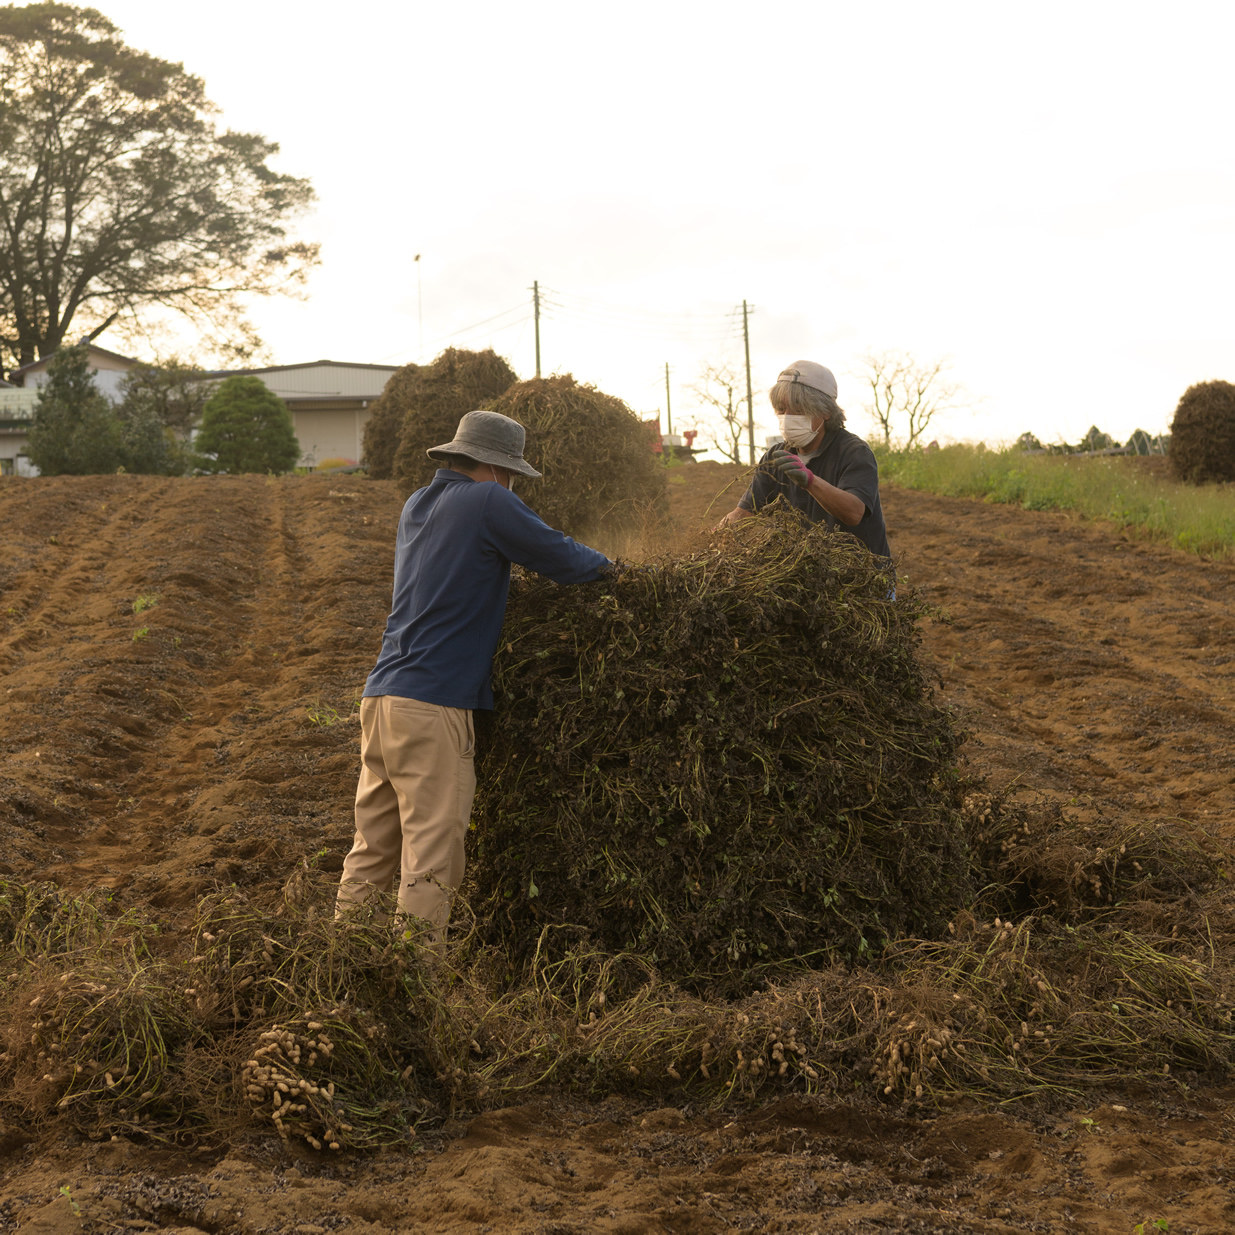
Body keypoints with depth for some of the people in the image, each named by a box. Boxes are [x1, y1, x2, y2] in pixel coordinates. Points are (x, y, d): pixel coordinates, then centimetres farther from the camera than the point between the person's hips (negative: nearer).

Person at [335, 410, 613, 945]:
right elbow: (559, 557, -3)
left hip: (381, 697, 8)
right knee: (429, 860, -5)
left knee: (370, 854, 13)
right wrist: (603, 564, 19)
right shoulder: (487, 502, -5)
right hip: (432, 706, -8)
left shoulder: (416, 506, 20)